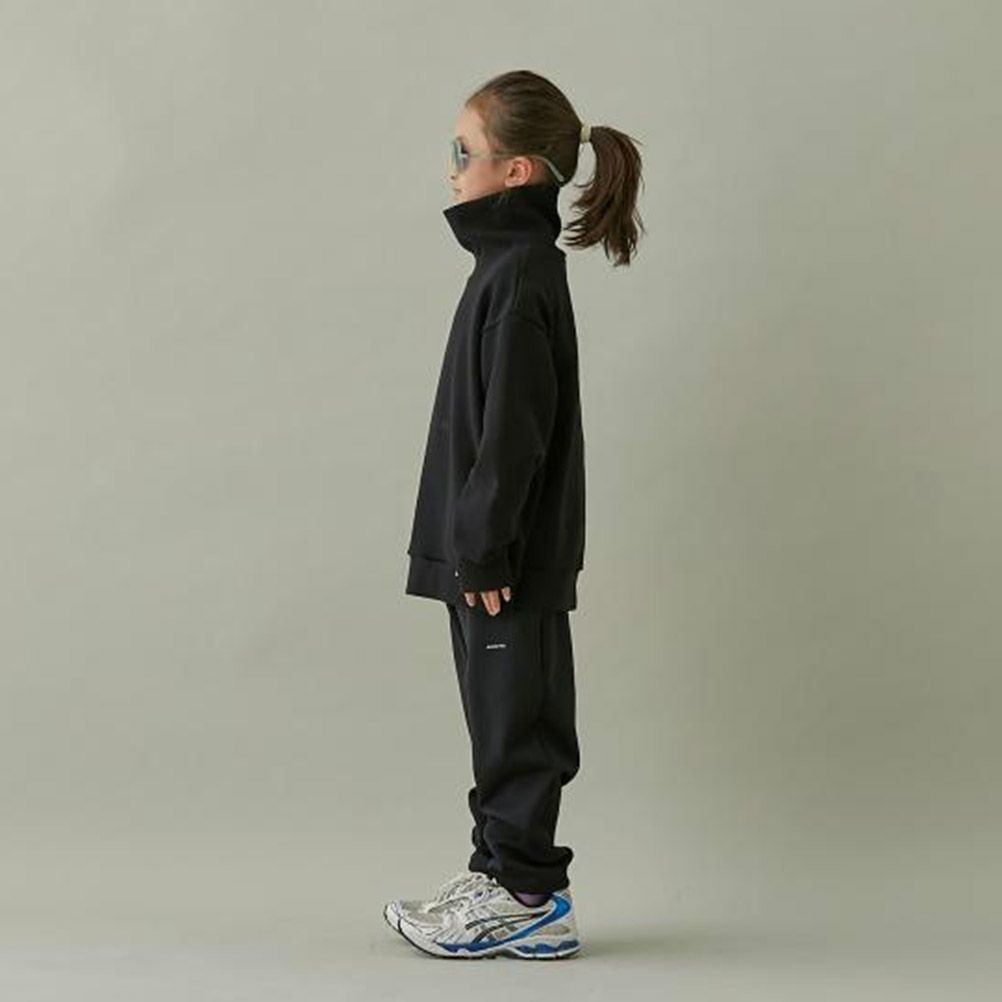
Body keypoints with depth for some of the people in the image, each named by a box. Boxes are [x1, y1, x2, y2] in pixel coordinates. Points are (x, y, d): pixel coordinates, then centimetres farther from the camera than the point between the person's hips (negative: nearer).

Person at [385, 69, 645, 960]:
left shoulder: (520, 275, -18)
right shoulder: (517, 261, 13)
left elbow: (512, 432, -22)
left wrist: (481, 548, -19)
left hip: (510, 560, -10)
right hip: (497, 550, 10)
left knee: (516, 717, 0)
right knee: (503, 716, 16)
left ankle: (530, 898, 12)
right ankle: (502, 873, 28)